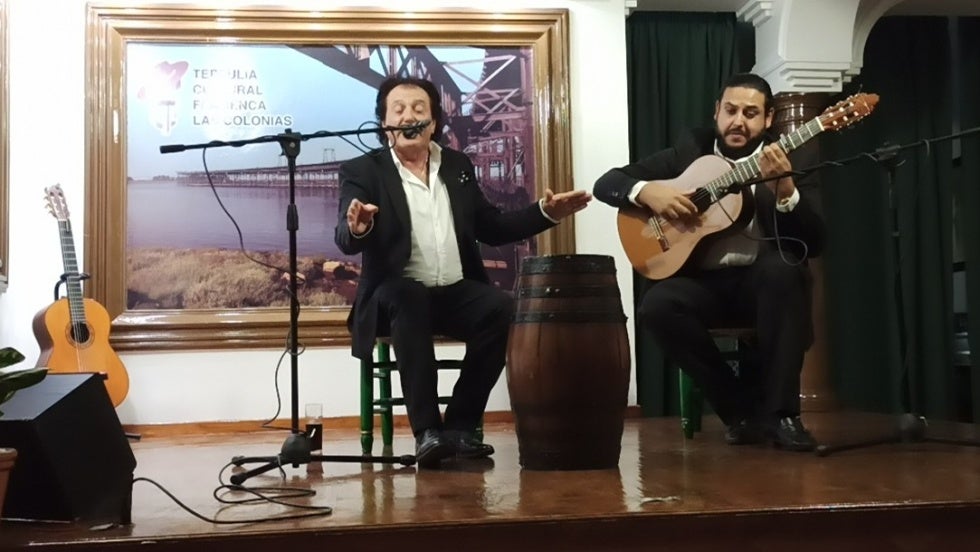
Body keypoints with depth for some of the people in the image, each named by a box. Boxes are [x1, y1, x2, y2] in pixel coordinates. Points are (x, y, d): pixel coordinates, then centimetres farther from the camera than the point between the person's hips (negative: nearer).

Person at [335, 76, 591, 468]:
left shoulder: (458, 165, 13)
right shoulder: (362, 171, 0)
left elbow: (490, 228, 16)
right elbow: (345, 241, -15)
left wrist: (547, 212, 4)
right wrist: (357, 228, -39)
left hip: (457, 292, 3)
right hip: (397, 294, -3)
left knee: (503, 309, -27)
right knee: (410, 300, -37)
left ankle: (459, 425, -16)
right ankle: (427, 431, -32)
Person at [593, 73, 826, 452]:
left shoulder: (787, 162, 5)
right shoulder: (690, 150, 10)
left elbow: (813, 244, -8)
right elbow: (606, 183, 7)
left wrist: (784, 188, -23)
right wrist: (647, 191, -14)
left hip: (762, 281, -1)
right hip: (704, 281, 1)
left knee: (783, 268, -35)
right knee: (656, 306, -30)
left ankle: (780, 412, -23)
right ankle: (741, 409, -12)